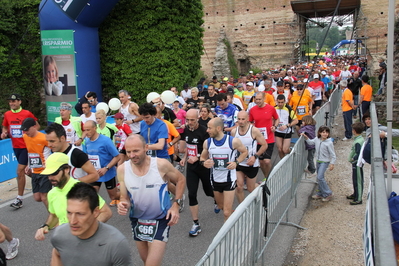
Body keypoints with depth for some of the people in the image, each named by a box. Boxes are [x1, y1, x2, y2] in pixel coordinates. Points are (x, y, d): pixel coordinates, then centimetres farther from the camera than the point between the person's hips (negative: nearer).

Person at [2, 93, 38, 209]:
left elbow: (37, 126, 2)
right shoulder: (7, 114, 4)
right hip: (15, 146, 5)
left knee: (20, 171, -8)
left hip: (26, 146, -5)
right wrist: (4, 133, -4)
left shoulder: (27, 113, -9)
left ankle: (19, 199, 0)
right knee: (27, 170, 16)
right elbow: (5, 127, 18)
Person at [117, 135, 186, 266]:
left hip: (160, 220, -4)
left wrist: (175, 205, -10)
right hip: (137, 220, 4)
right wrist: (123, 205, -26)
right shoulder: (122, 169, -13)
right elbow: (124, 198, -3)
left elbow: (181, 180, -3)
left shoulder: (161, 165, -21)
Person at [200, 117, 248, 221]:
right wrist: (204, 163, -16)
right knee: (221, 206, 22)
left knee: (227, 213, -8)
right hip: (215, 179, 5)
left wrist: (236, 162, -15)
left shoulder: (233, 141, -15)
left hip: (229, 179, -4)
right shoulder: (207, 142, -5)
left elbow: (244, 152, 2)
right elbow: (202, 157, 9)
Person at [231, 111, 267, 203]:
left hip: (251, 164, -3)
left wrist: (255, 156, -18)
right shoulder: (234, 131, -3)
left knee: (251, 189, 10)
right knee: (238, 187, -4)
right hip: (238, 163, 3)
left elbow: (264, 145, -8)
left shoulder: (254, 131, -15)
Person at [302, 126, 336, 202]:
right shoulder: (317, 139, -1)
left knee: (320, 177, -14)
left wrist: (332, 163, -18)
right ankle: (320, 193, 27)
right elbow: (310, 142, 21)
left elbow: (333, 154, -13)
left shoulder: (329, 143, -17)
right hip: (318, 161, 7)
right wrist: (306, 137, 6)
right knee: (319, 178, 14)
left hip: (325, 162, -7)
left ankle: (328, 194, -1)